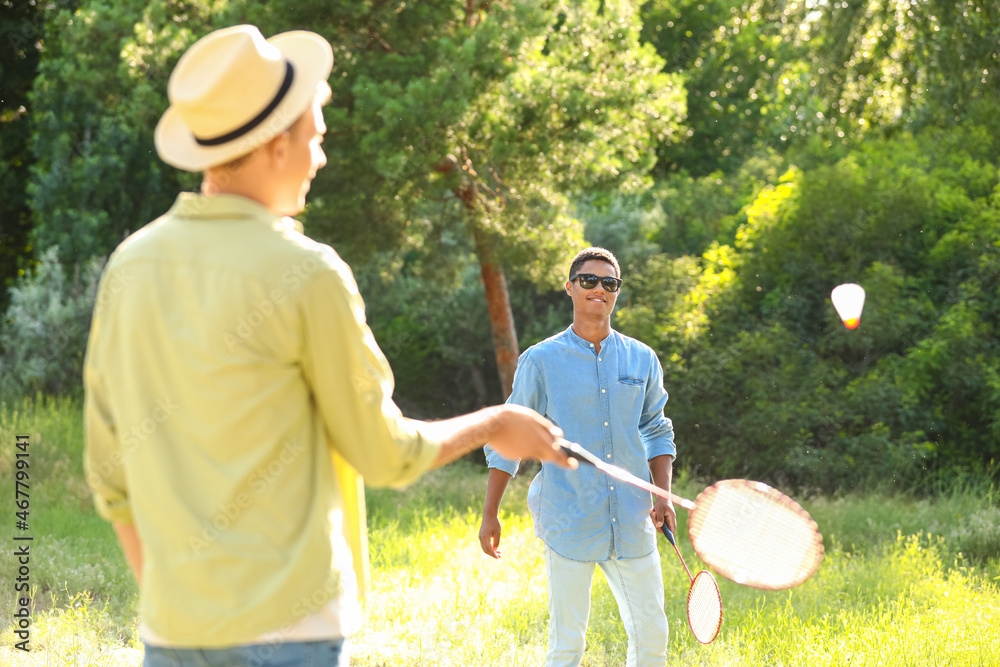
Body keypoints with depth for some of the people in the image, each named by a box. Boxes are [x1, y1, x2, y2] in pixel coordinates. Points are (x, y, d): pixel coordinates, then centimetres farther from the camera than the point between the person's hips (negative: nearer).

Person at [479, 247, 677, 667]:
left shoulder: (642, 360, 8)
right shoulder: (540, 361, 0)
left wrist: (663, 497, 2)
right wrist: (489, 514, 2)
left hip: (632, 524, 3)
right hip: (568, 525, -3)